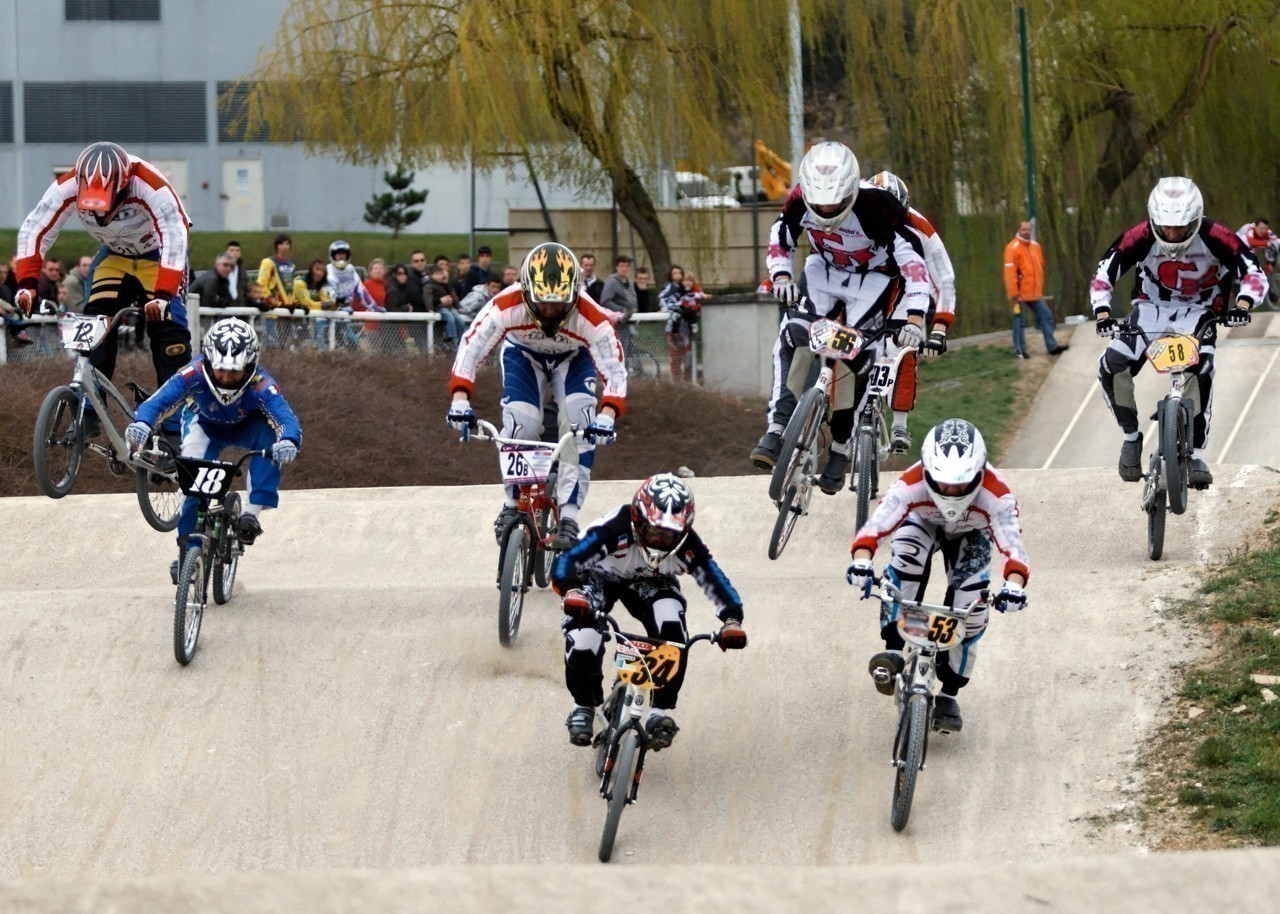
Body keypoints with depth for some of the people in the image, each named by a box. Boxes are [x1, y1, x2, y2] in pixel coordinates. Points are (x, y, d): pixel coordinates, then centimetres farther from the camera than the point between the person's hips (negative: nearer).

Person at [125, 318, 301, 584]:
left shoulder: (260, 385, -38)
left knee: (269, 437, -33)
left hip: (245, 428, 0)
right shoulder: (194, 374, -37)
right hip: (204, 425, 0)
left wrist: (288, 441, -73)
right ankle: (187, 548, 2)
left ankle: (252, 513, -25)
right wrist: (141, 423, -66)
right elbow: (159, 400, -44)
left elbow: (285, 416, -49)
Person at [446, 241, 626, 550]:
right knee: (519, 425, -20)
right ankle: (514, 503, 4)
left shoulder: (590, 318, -38)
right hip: (523, 353, 0)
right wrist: (460, 400, -46)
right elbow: (471, 347, -34)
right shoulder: (507, 306, -38)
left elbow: (615, 370, -38)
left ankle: (568, 514, -17)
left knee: (581, 422, -23)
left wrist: (607, 416, -55)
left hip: (572, 358, 0)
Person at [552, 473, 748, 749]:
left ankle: (660, 711, -9)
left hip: (650, 583, 2)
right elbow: (564, 563, -44)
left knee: (672, 633, -28)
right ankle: (584, 706, 8)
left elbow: (715, 581, -23)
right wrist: (571, 592, -65)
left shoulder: (687, 545, -29)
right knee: (582, 648, -25)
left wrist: (731, 620, -42)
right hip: (600, 578, -2)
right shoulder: (613, 530, -40)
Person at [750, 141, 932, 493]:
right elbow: (780, 240, -2)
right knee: (793, 335, -21)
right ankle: (777, 429, -24)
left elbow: (913, 259, -31)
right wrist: (782, 276, -23)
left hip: (873, 277, -3)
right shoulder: (800, 200, -22)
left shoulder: (876, 206, -34)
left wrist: (914, 318, -42)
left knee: (858, 357, -16)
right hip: (824, 268, 3)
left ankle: (840, 448, -2)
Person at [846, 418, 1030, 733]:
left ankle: (949, 694, 5)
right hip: (922, 524, 0)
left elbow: (1012, 544, -49)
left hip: (970, 536, 0)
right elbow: (875, 525, -50)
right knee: (906, 560, -34)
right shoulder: (912, 485, -41)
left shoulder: (994, 494, -41)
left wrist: (1014, 585, -68)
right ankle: (893, 651, -27)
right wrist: (862, 560, -70)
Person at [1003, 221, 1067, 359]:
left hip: (1035, 293, 7)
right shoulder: (1013, 248, -13)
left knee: (1046, 316, 6)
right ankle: (1020, 350, 8)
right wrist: (1014, 294, -20)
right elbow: (1010, 272, -17)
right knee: (1020, 321, 0)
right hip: (1021, 294, -7)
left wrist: (1040, 288, 16)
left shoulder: (1035, 246, 11)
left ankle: (1052, 346, 11)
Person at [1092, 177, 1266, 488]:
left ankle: (1195, 453, -21)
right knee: (1112, 367, -21)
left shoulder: (1215, 238, -23)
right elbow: (1103, 275, -15)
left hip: (1199, 312, -2)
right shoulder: (1140, 238, -21)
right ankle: (1131, 436, 1)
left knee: (1200, 371, -30)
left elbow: (1254, 273, -20)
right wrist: (1102, 313, -33)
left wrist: (1242, 305, -41)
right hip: (1152, 308, 2)